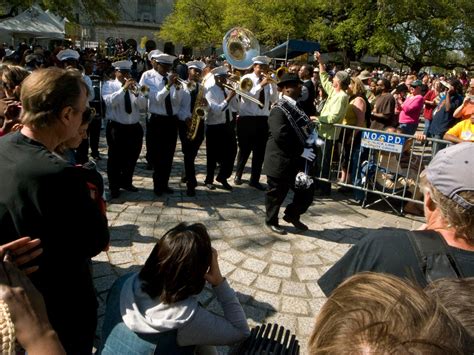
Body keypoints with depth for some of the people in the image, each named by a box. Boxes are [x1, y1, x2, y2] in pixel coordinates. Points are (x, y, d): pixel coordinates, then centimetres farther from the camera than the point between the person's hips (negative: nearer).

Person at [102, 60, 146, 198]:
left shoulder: (134, 85, 11)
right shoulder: (109, 85, 1)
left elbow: (143, 105, 1)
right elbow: (110, 101, -19)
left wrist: (136, 92, -16)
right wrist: (124, 88, -23)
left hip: (134, 127, 4)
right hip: (116, 127, -4)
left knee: (132, 157, 12)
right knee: (116, 157, 1)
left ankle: (126, 182, 30)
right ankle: (114, 187, 13)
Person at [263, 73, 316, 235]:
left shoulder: (296, 107, 11)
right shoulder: (278, 110, -17)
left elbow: (302, 129, 19)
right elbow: (281, 136, -27)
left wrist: (311, 136, -2)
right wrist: (301, 151, -22)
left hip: (296, 160, 8)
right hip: (281, 161, -8)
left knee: (307, 190, 11)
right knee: (277, 194, 8)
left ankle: (292, 215, 34)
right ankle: (271, 221, 30)